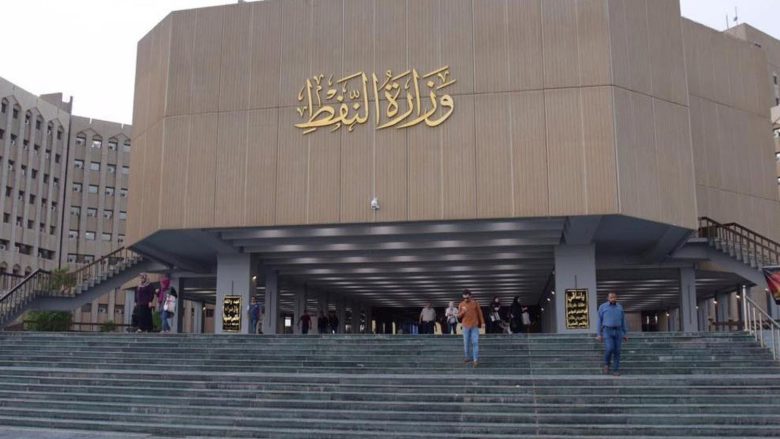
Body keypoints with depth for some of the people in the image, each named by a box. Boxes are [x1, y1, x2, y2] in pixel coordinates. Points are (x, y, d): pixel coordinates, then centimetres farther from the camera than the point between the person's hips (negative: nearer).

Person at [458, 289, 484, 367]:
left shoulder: (475, 303, 0)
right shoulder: (461, 305, 3)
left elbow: (479, 313, 6)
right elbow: (459, 316, 6)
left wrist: (482, 322, 4)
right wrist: (463, 312, -14)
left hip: (474, 326, -2)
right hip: (466, 326, 2)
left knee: (475, 342, -7)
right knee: (466, 343, 6)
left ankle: (475, 360, -9)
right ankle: (468, 357, 18)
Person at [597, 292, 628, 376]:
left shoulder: (619, 307, 8)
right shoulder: (602, 307, -1)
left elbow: (623, 321, 13)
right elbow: (599, 321, 1)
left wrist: (625, 334, 9)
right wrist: (599, 334, -4)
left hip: (618, 332, 3)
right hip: (607, 331, -3)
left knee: (617, 351, -2)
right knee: (609, 349, -18)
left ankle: (616, 370, 7)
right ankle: (606, 363, 9)